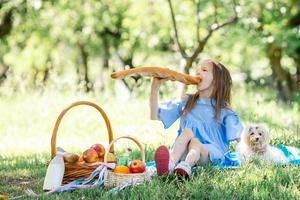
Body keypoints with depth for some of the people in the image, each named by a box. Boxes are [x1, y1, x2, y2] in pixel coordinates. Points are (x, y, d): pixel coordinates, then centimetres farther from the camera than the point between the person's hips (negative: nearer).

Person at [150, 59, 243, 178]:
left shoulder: (223, 109, 11)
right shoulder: (186, 103, 21)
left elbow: (239, 138, 4)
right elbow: (155, 117, 17)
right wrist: (155, 87, 9)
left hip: (210, 155, -2)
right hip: (183, 153, 2)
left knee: (195, 142, -34)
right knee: (187, 131, -27)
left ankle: (185, 167, -69)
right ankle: (170, 163, -58)